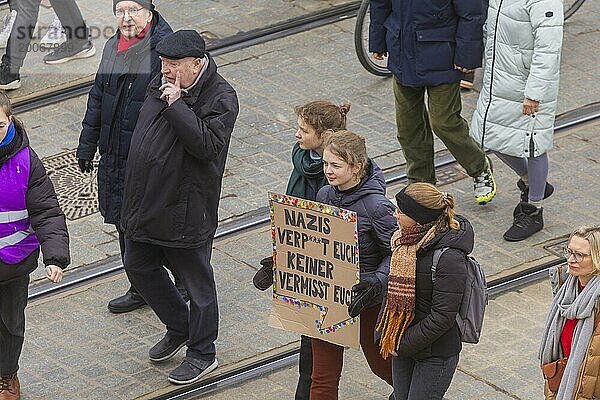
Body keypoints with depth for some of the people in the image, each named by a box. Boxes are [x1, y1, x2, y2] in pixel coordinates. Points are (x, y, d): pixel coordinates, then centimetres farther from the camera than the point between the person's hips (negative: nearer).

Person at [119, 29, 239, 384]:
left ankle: (203, 353, 21)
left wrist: (176, 104, -27)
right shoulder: (160, 86, 5)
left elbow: (207, 144, -31)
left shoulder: (220, 98, -17)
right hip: (147, 204, 8)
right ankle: (179, 328, 39)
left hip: (187, 210, -8)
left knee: (196, 281, 5)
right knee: (139, 267, 20)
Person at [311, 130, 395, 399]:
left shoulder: (375, 206, -23)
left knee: (379, 361, 21)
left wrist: (376, 282, -32)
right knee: (323, 376, 7)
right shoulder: (325, 195, -3)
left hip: (365, 297, -5)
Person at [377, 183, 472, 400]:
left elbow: (443, 317, -23)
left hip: (436, 352, -8)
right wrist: (384, 331, 6)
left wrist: (404, 344, -18)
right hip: (403, 344, 8)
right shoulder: (407, 239, -2)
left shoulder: (449, 258, -25)